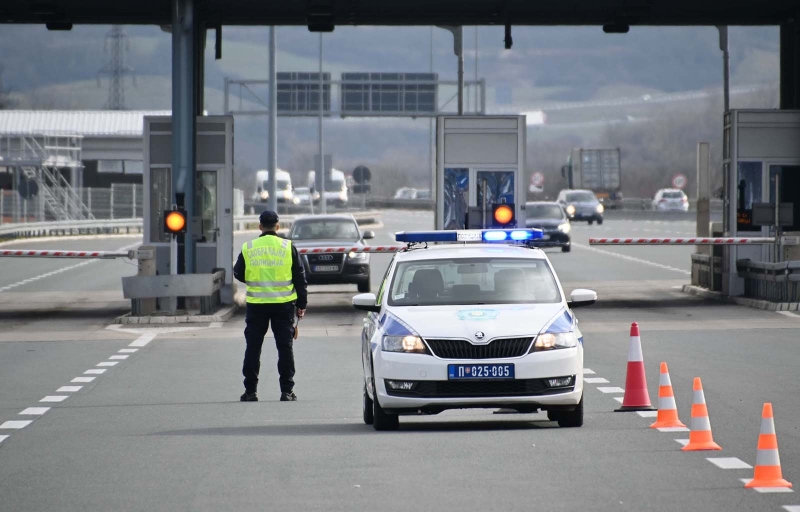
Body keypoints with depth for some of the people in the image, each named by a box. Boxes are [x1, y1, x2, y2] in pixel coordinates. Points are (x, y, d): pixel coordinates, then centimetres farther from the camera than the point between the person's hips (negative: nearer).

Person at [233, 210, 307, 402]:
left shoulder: (248, 248, 0)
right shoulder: (288, 247, -1)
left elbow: (239, 274, 9)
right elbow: (299, 277, 2)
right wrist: (301, 304, 9)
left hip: (256, 305, 0)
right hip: (284, 304, 0)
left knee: (253, 348, 7)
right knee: (285, 347, 5)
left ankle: (250, 391, 7)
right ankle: (287, 391, 2)